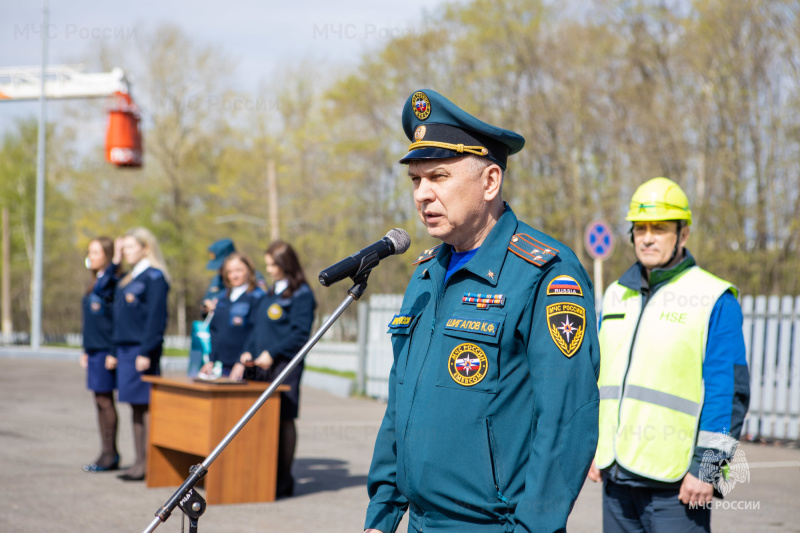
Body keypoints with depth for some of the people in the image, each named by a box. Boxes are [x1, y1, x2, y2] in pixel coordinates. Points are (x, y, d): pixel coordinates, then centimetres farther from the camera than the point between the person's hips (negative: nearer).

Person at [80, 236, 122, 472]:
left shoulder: (113, 281, -11)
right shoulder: (95, 283, 17)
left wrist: (115, 263, -33)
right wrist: (86, 351, 22)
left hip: (106, 349, -9)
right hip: (95, 350, 9)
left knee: (105, 400, -4)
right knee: (100, 402, 11)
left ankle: (110, 455, 3)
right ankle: (107, 454, 16)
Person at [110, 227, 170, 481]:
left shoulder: (154, 277, -9)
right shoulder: (129, 278, 18)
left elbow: (156, 316, -15)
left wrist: (146, 352, -18)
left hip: (142, 349, -9)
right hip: (126, 349, 9)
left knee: (146, 405, -6)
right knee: (136, 406, 10)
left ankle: (148, 464, -3)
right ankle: (139, 462, 15)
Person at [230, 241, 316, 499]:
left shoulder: (301, 294, -5)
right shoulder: (271, 293, 19)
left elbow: (301, 333, -12)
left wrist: (272, 353, -15)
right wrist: (248, 353, 9)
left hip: (284, 366, -7)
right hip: (260, 365, 7)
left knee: (284, 419, -3)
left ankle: (283, 479, 2)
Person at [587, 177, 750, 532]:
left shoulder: (714, 300, -6)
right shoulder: (616, 295, 14)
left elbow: (729, 391, -9)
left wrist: (707, 467, -13)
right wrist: (593, 449, 15)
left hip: (675, 480, -6)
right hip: (617, 474, 6)